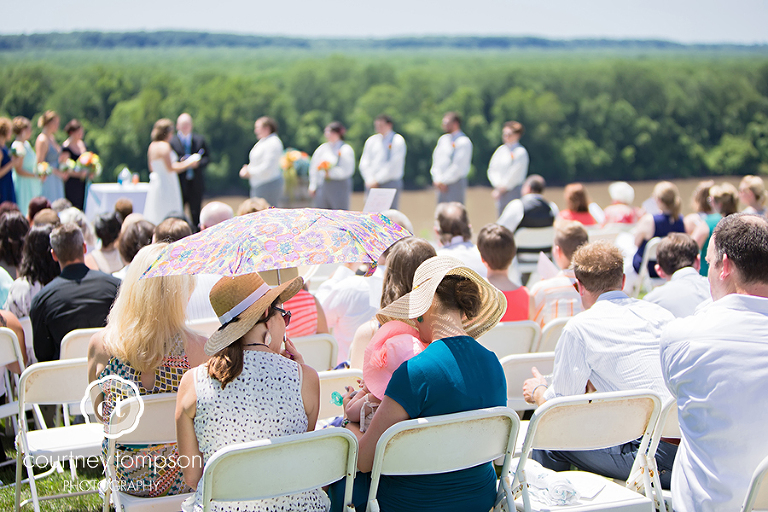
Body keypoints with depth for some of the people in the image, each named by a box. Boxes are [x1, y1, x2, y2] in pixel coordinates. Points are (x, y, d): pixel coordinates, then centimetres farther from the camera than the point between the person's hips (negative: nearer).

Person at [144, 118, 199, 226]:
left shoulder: (152, 146, 10)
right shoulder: (164, 146, -17)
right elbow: (170, 169, -18)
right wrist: (188, 164, -7)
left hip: (155, 183, 9)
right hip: (166, 184, -9)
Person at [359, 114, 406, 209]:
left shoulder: (397, 140, -1)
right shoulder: (371, 140, 14)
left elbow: (394, 164, -10)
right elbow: (364, 163, 11)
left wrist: (377, 180, -11)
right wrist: (370, 180, -4)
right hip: (372, 184, 4)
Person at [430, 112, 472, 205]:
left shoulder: (464, 142, -7)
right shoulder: (443, 139, 16)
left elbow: (458, 166, -13)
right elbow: (436, 161, 12)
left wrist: (444, 181, -12)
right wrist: (437, 180, -2)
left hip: (455, 183, -7)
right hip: (441, 184, 7)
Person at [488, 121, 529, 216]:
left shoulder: (521, 152, -6)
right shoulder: (501, 150, 12)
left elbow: (515, 174, -10)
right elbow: (492, 169, 9)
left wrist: (502, 188, -8)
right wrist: (498, 185, -6)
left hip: (513, 190, -6)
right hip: (500, 191, 6)